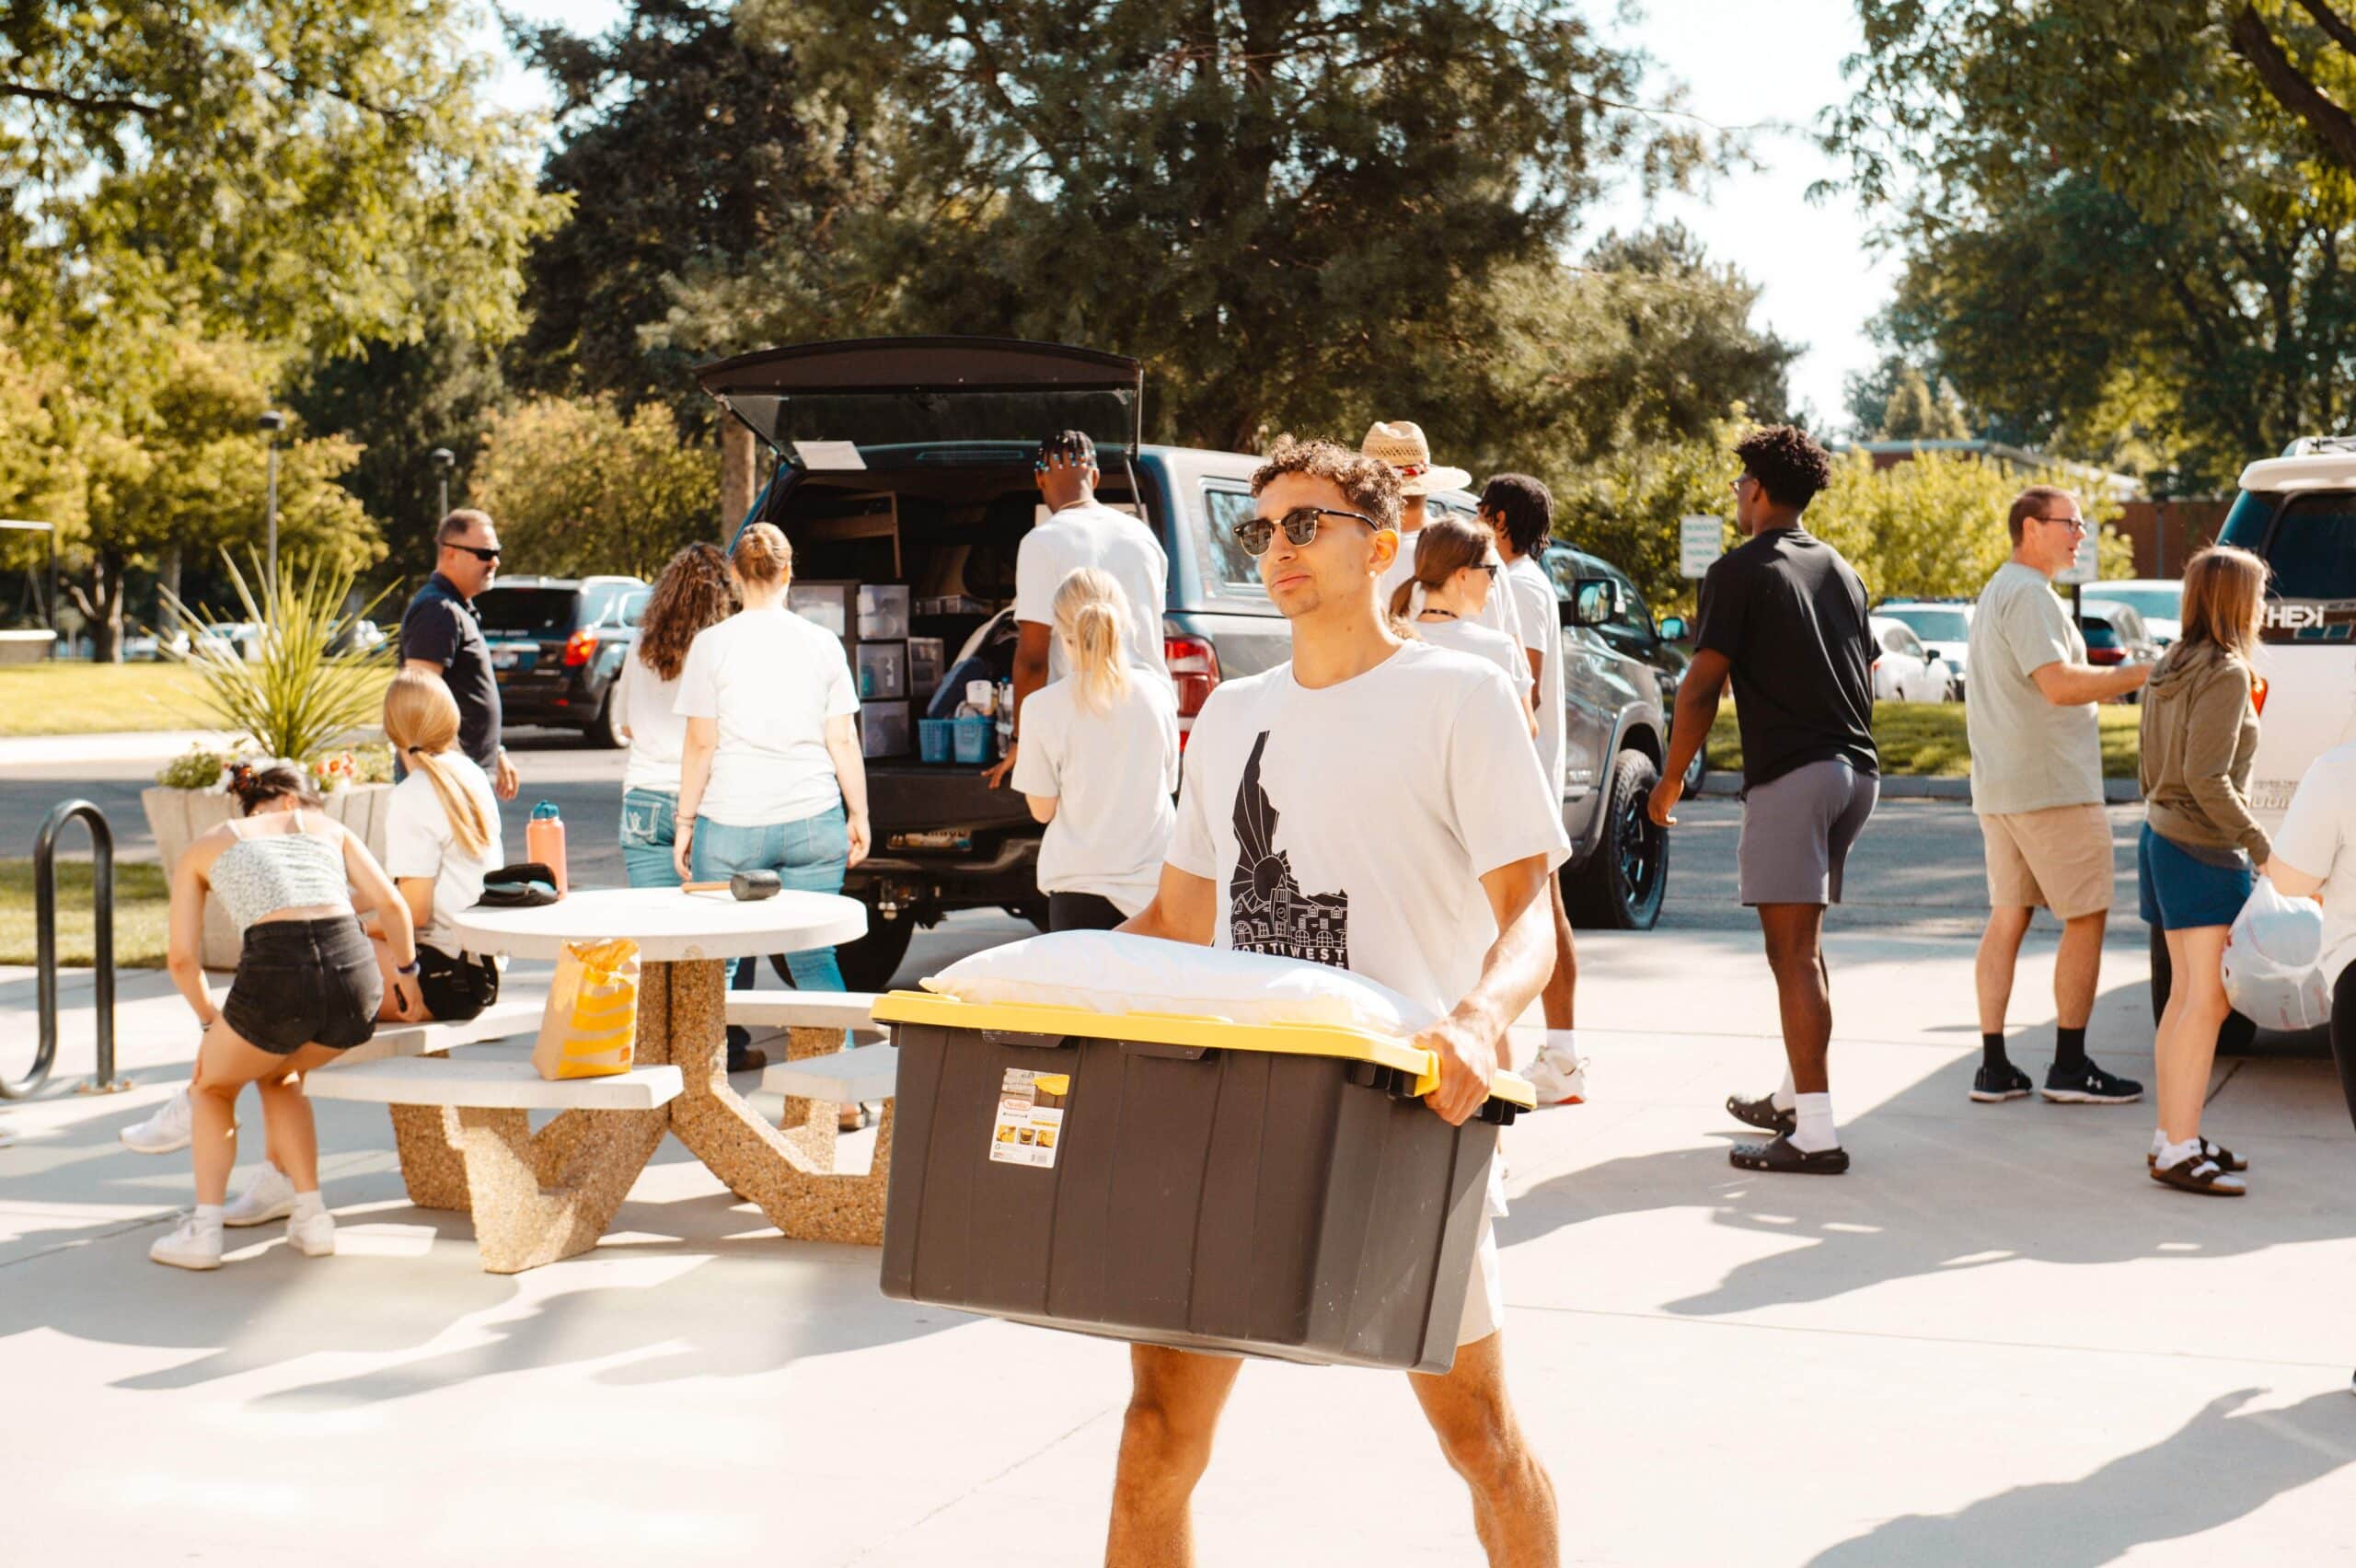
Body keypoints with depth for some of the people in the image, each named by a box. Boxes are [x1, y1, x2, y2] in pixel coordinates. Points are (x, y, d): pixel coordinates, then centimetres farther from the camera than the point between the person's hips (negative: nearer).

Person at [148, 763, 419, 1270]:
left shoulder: (205, 847, 25)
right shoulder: (324, 825, 27)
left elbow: (181, 955, 19)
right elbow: (390, 902, 14)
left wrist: (210, 1019, 34)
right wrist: (406, 970, 30)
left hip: (275, 973, -2)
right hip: (354, 969, 3)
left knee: (213, 1085, 28)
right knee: (279, 1076, 34)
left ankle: (204, 1229, 14)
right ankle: (311, 1218, 25)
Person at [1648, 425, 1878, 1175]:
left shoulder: (1741, 571, -5)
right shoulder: (1839, 570, 18)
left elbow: (1702, 686, -10)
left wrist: (1672, 776, 0)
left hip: (1789, 774, -8)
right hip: (1856, 769, 8)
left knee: (1793, 953, -10)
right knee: (1804, 942, 21)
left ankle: (1816, 1134, -14)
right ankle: (1791, 1097, 31)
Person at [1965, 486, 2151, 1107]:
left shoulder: (1996, 591, 19)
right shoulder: (2029, 593, -14)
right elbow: (2060, 684, -24)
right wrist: (2141, 674, -20)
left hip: (1998, 789, 10)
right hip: (2051, 785, -10)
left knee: (2006, 918, 8)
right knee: (2086, 918, -1)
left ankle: (1993, 1067, 7)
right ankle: (2069, 1067, 1)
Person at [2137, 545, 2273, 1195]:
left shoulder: (2169, 670, 12)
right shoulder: (2226, 673, -15)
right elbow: (2206, 777, -21)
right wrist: (2260, 844, -17)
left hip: (2163, 837, 9)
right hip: (2203, 850, -9)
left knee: (2186, 994, 13)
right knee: (2209, 998, -8)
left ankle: (2170, 1136, 17)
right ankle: (2179, 1153, -9)